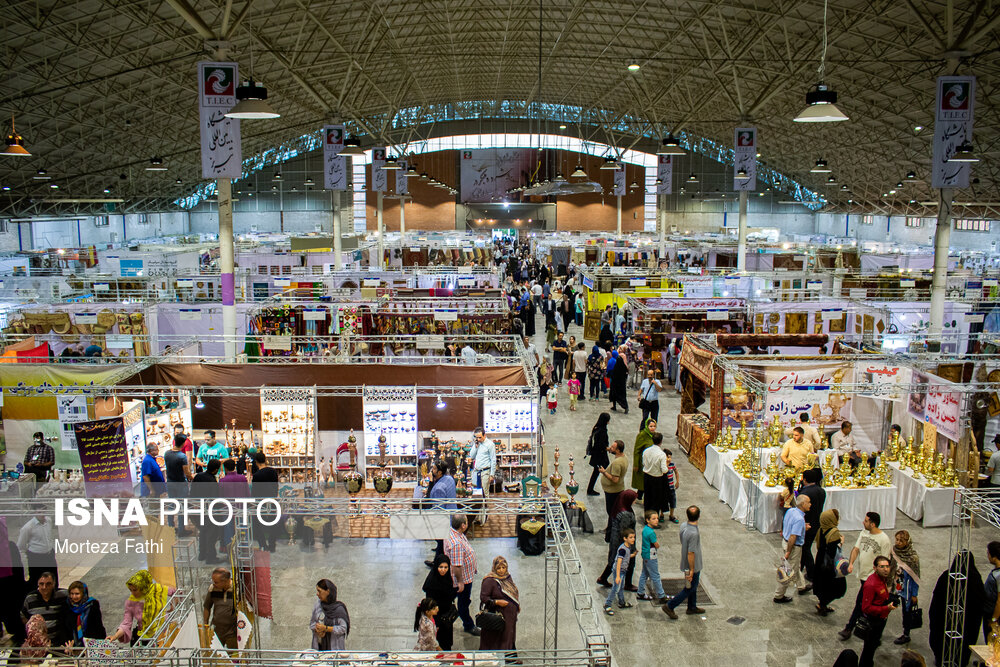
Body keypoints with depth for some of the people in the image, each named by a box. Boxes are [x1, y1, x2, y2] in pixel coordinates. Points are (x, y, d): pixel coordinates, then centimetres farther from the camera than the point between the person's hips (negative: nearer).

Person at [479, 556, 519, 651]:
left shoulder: (508, 577, 7)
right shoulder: (489, 581, -15)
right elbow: (483, 597, -16)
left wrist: (517, 605, 10)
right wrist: (496, 602, -24)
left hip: (510, 616, 7)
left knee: (508, 640, 15)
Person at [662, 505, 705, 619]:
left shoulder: (683, 526, -8)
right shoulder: (694, 534, -33)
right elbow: (690, 553, -29)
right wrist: (691, 570, -21)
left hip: (685, 563, 8)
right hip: (693, 565, -8)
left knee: (693, 587, 25)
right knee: (689, 589, 8)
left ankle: (692, 607, 41)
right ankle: (669, 607, 12)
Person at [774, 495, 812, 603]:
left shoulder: (790, 511, -4)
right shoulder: (799, 519, -31)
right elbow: (793, 537, -31)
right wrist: (788, 552, -24)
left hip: (786, 541, 9)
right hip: (794, 546, -9)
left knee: (797, 567, 29)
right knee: (791, 572, 6)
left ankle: (801, 587, 50)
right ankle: (778, 596, 16)